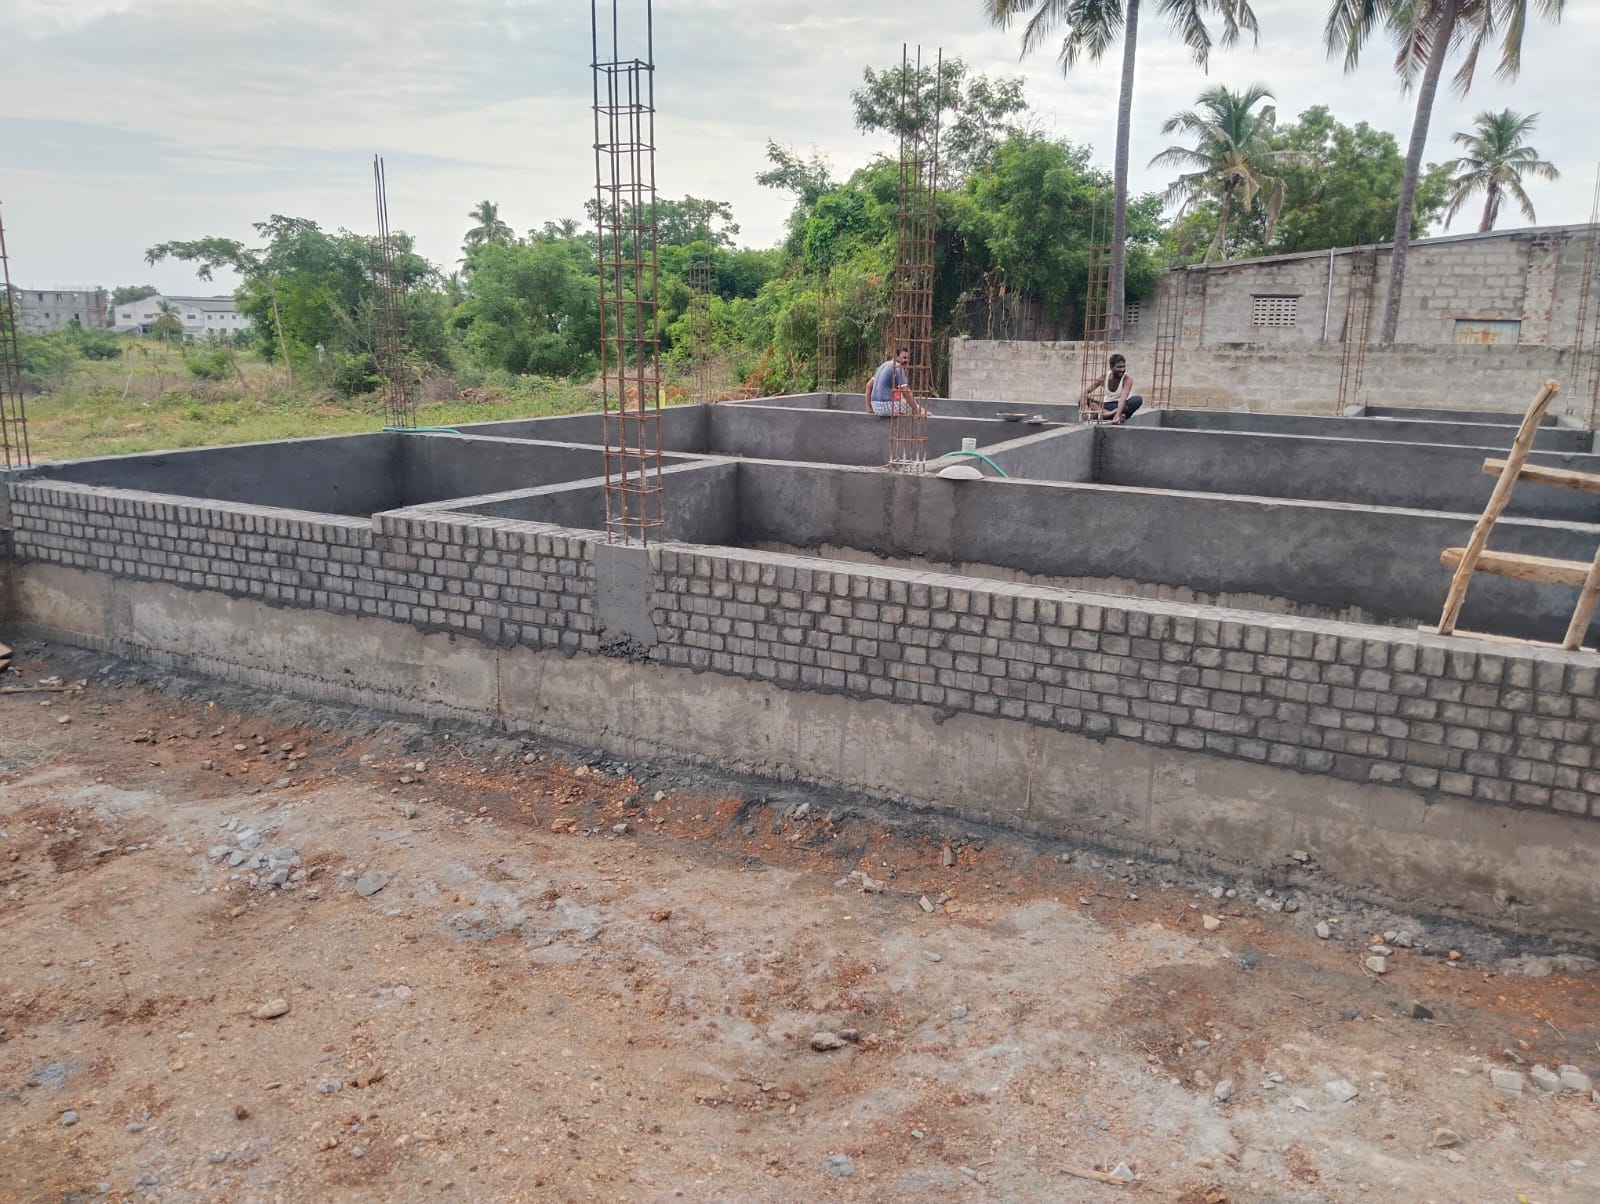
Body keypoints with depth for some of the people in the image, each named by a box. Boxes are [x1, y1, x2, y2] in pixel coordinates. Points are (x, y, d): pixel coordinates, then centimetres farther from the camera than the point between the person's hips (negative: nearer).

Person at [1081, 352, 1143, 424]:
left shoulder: (1127, 380, -19)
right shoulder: (1103, 378, -9)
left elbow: (1123, 398, -34)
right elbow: (1087, 391, -13)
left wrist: (1118, 414, -51)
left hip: (1123, 406, -2)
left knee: (1138, 399, -33)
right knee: (1081, 399, -22)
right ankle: (1107, 413, -43)